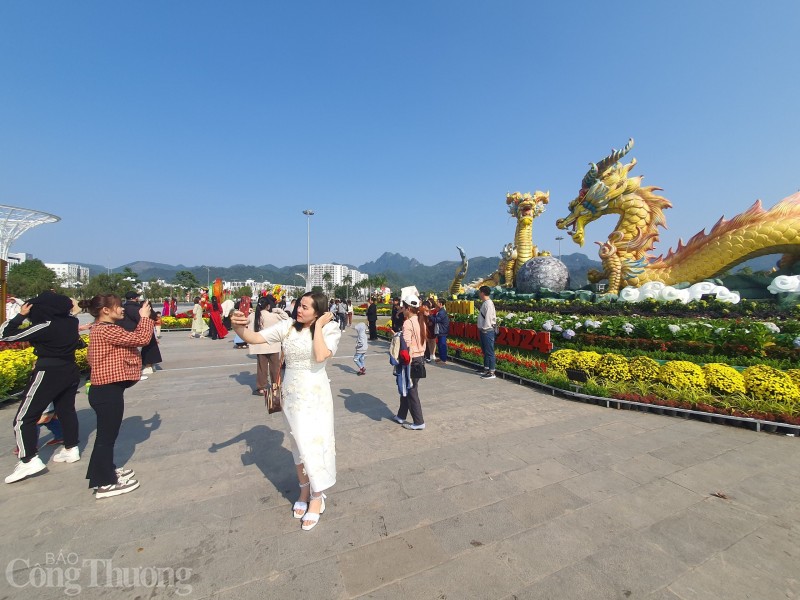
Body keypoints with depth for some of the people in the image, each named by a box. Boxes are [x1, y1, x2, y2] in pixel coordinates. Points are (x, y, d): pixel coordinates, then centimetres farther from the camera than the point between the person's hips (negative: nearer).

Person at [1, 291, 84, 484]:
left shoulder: (44, 326, -18)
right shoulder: (71, 322, 0)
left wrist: (20, 315, -9)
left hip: (48, 373, -7)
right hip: (71, 371, 7)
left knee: (24, 418, 3)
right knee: (66, 410, 18)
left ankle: (29, 460, 1)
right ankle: (71, 449, 26)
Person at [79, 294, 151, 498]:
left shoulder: (102, 328, 13)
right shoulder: (106, 330, -21)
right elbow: (141, 339, -23)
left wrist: (142, 319, 1)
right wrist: (145, 317, -12)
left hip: (105, 389, 11)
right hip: (108, 391, -11)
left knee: (106, 434, 22)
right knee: (107, 436, 1)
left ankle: (106, 471, 38)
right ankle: (106, 484, 13)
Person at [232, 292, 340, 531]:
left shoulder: (330, 330, -11)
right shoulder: (287, 326, -3)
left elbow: (320, 356, -27)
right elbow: (254, 338, -5)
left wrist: (318, 326, -21)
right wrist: (239, 328, -25)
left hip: (315, 394, -3)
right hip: (292, 393, 3)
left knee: (315, 442, 3)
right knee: (299, 443, 18)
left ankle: (317, 498, 24)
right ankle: (304, 490, 39)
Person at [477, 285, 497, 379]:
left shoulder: (488, 303, -16)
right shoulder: (485, 303, 13)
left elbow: (488, 318, -20)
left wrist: (484, 328, -16)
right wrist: (481, 328, 13)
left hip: (487, 331, -10)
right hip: (484, 330, 10)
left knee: (489, 351, -4)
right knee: (485, 351, 17)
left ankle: (491, 372, 2)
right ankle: (486, 369, 27)